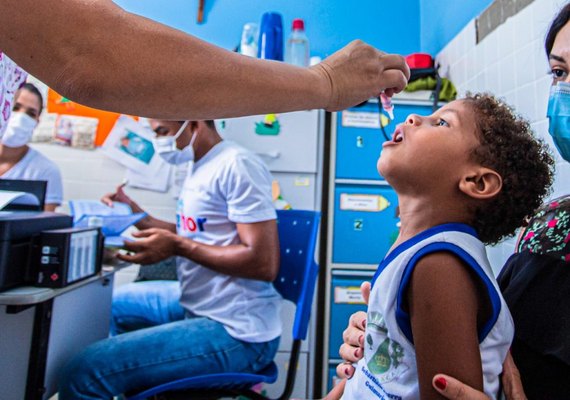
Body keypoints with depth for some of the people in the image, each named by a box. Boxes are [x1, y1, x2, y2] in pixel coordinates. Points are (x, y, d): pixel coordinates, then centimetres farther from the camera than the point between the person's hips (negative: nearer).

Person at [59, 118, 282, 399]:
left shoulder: (237, 165, -18)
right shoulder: (199, 164, 11)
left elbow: (265, 264, -23)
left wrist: (177, 246, -20)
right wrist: (137, 216, 10)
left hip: (236, 332, -10)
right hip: (201, 305, 10)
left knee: (85, 372, -18)